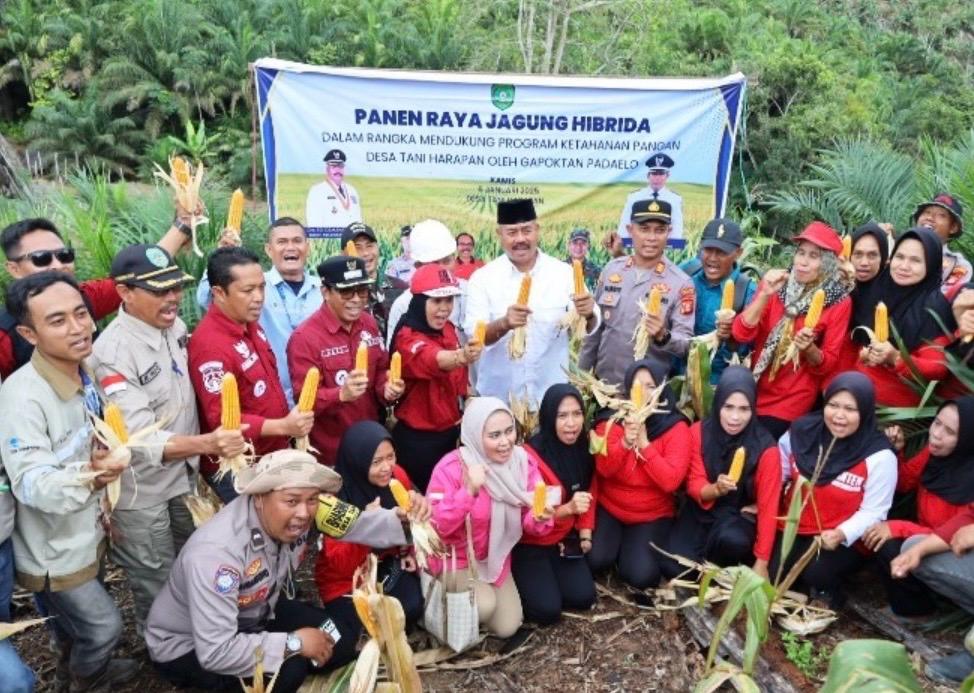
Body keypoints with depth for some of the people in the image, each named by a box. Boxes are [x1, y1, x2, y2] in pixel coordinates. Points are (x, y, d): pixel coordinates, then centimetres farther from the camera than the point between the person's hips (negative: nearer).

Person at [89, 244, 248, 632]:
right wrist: (206, 443, -48)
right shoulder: (112, 354, -27)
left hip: (185, 475, 7)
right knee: (158, 593, 13)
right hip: (141, 492, -7)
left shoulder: (175, 326, -4)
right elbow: (141, 439, -33)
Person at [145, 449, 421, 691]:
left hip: (255, 616, 7)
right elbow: (215, 653, -40)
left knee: (341, 638, -9)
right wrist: (294, 643, -31)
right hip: (187, 647, -7)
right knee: (286, 670, -30)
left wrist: (404, 516, -28)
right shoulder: (217, 551, -39)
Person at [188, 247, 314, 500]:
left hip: (272, 456, 8)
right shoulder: (209, 344, -25)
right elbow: (222, 420, -25)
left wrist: (290, 424, 14)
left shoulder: (249, 324, 2)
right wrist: (283, 426, -33)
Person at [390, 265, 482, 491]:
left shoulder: (448, 329, 1)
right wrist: (461, 356, -63)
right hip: (418, 438, -7)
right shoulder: (407, 338, -23)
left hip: (450, 431, 7)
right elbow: (433, 359, -45)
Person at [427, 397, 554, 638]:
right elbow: (436, 525, -31)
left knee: (506, 628, 6)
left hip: (496, 558, 5)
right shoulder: (451, 468, -27)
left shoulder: (522, 461, -13)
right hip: (456, 558, -5)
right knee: (485, 606, -27)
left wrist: (539, 517, -33)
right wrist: (469, 491, -42)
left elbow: (528, 520, -9)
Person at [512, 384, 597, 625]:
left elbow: (588, 492, 8)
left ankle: (545, 580, 20)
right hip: (529, 542, -5)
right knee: (547, 609, -15)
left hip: (565, 539, 6)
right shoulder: (531, 456, -26)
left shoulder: (582, 448, -6)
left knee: (583, 597, -6)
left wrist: (585, 533, -1)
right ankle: (521, 582, 14)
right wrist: (568, 508, -40)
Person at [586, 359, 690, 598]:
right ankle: (618, 547, 14)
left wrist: (644, 443, -28)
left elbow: (671, 481, -22)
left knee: (640, 575, -20)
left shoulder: (676, 428, -12)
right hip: (609, 508, 1)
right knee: (595, 560, -21)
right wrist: (625, 442, -35)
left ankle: (632, 550, 15)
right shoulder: (611, 420, -7)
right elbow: (604, 469, -19)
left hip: (653, 515, -1)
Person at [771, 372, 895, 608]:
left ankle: (825, 590, 8)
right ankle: (799, 581, 19)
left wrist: (841, 534, -28)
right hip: (793, 527, 3)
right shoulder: (801, 431, -4)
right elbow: (776, 473, 7)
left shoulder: (879, 456, -15)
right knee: (769, 572, -16)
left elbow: (872, 512, -13)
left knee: (816, 572, -29)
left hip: (841, 540, -3)